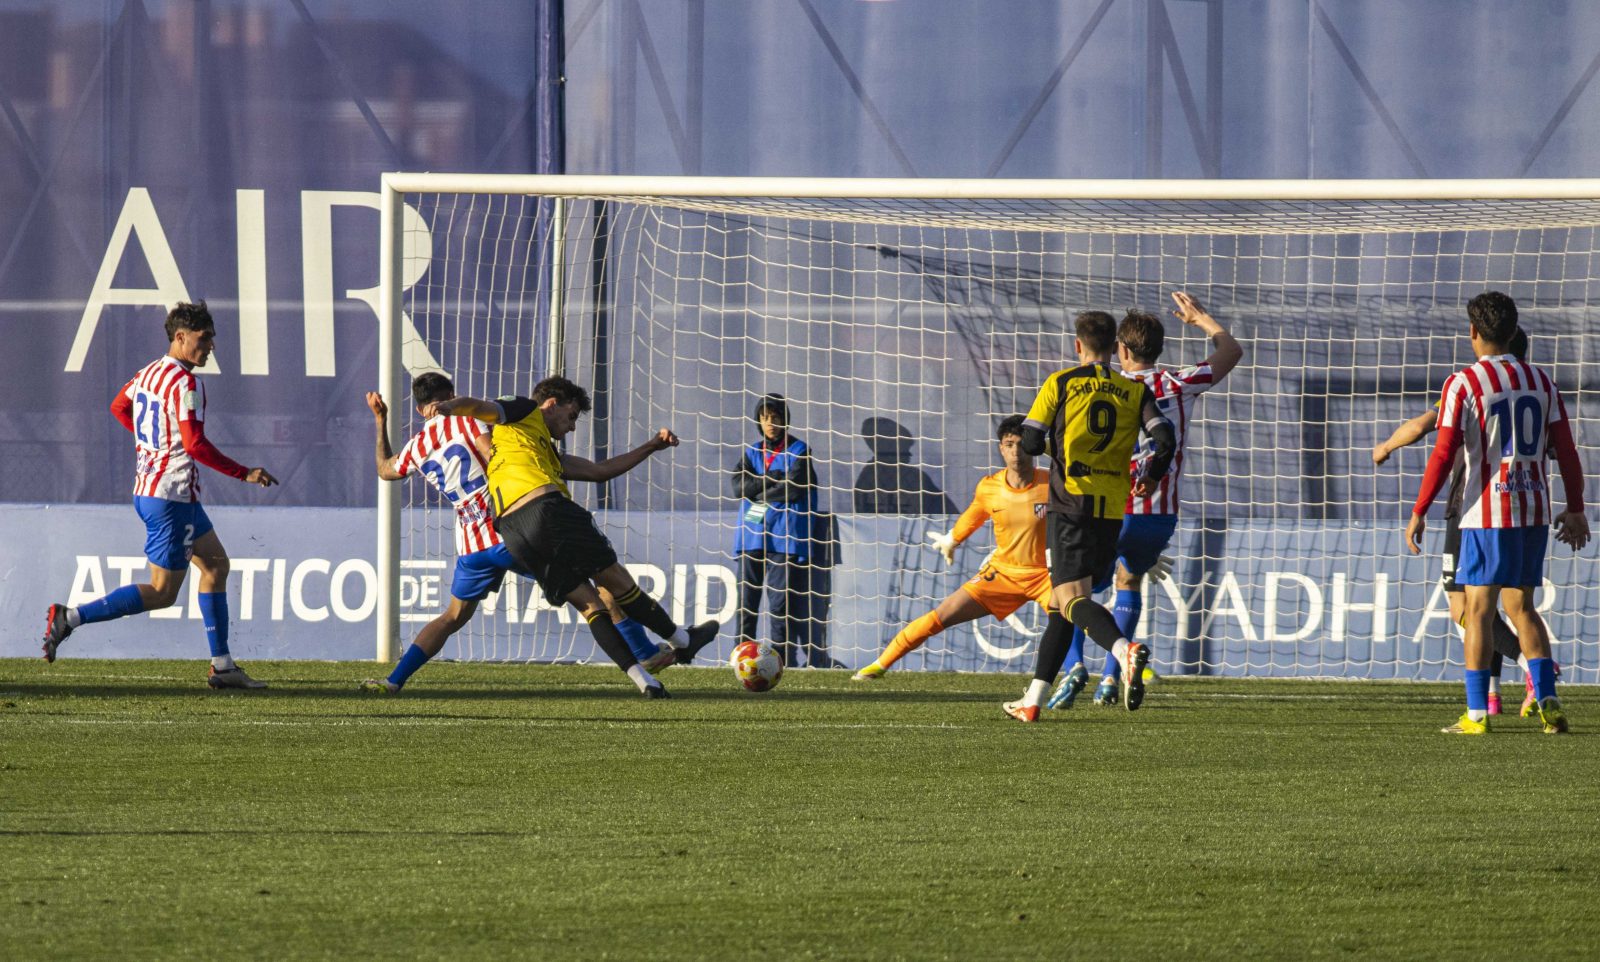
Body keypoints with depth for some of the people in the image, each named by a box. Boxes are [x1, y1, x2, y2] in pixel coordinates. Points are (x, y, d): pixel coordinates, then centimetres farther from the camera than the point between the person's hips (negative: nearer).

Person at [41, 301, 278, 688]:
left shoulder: (149, 372, 9)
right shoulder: (186, 384, -19)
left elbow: (119, 407, 26)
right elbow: (195, 444, -25)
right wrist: (244, 474, -17)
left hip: (147, 488, 10)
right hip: (172, 496, -10)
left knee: (216, 563, 17)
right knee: (161, 593, -4)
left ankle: (222, 665, 18)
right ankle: (71, 618, -7)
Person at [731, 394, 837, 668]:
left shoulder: (798, 451, 4)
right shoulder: (751, 451, 16)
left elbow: (793, 489, -9)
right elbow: (739, 485, 0)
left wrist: (758, 491, -1)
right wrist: (777, 480, -7)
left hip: (784, 537, -4)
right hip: (751, 537, 4)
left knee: (780, 602, -10)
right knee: (747, 600, 1)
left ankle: (783, 659, -9)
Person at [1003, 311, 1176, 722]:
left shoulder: (1061, 384, 1)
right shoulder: (1135, 390, 8)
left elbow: (1030, 442, -2)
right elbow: (1165, 440, -3)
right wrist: (1152, 477, 17)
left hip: (1070, 502, -4)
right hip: (1113, 508, 4)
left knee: (1072, 599, -14)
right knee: (1061, 602, 15)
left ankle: (1124, 649, -44)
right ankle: (1033, 700, 16)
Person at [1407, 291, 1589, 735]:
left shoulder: (1464, 384, -7)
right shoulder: (1541, 382, 8)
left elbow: (1443, 455, -11)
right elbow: (1566, 452, 8)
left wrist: (1418, 513, -6)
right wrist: (1575, 509, 18)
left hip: (1489, 514, -5)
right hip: (1536, 512, 5)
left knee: (1479, 608, 0)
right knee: (1521, 606, 15)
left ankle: (1477, 714, -2)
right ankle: (1548, 701, 3)